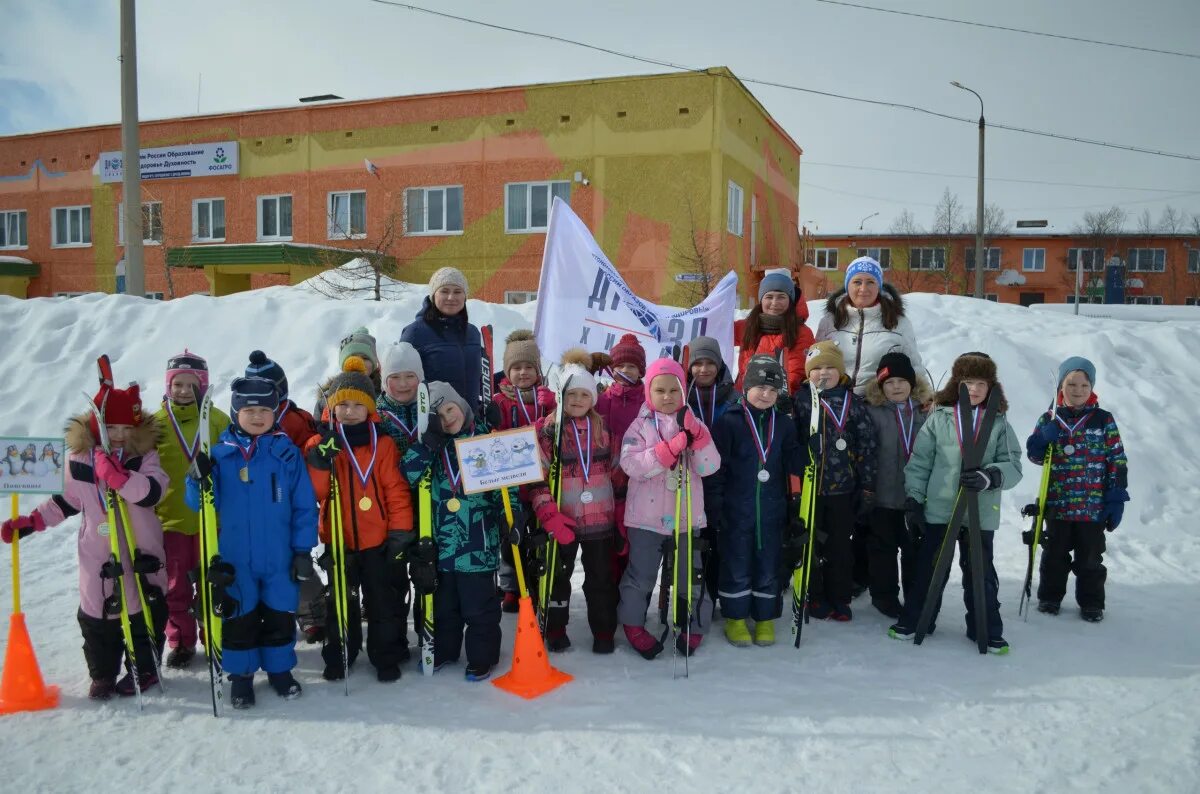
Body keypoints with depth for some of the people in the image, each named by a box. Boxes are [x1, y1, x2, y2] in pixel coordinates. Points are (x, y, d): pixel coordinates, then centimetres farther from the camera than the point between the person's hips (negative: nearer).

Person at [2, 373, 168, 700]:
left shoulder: (145, 455, -8)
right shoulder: (78, 457, 0)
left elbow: (152, 492, -26)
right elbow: (66, 501, 13)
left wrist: (115, 473, -35)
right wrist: (27, 522, 7)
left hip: (141, 553, -2)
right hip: (97, 557, 2)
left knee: (145, 611, 7)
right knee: (96, 617, 10)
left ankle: (143, 669, 26)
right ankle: (102, 675, 29)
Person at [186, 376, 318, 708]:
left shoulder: (288, 452, -5)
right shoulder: (221, 453, -4)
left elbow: (304, 506, -2)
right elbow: (200, 505, -1)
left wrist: (303, 550, -4)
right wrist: (198, 480, -22)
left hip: (280, 558, 0)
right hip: (234, 558, 0)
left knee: (280, 615, 13)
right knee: (238, 617, 12)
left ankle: (280, 669, 32)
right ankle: (240, 674, 30)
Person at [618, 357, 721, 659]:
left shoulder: (692, 426, 3)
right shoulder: (640, 426, -4)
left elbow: (709, 467, -6)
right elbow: (631, 465, -18)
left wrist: (696, 434, -21)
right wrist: (673, 447, -26)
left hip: (687, 517, 2)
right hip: (647, 517, -2)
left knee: (689, 575, 13)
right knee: (641, 575, 10)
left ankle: (693, 626, 30)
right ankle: (633, 623, 29)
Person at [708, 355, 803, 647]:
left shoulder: (783, 423, 4)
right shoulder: (729, 421, -8)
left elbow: (793, 463, 6)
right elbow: (716, 467, -8)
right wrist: (714, 508, -9)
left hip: (772, 510, 3)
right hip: (736, 510, -3)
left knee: (768, 567, 11)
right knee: (737, 567, 7)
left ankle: (765, 619, 26)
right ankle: (735, 619, 23)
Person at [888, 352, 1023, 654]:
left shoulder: (999, 424, 3)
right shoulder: (939, 418, 1)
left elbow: (1013, 465, 0)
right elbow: (919, 461, 1)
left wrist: (989, 477, -20)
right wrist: (912, 500, -3)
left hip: (980, 513, 1)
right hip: (938, 510, 0)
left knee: (981, 573, 11)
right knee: (929, 569, 10)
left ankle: (987, 630, 26)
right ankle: (914, 620, 25)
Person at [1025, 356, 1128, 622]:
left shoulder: (1104, 420, -2)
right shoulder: (1049, 420, 2)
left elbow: (1117, 461, -1)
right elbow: (1035, 456, 6)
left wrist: (1117, 499, -5)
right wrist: (1044, 439, -16)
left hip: (1094, 507, -1)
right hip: (1057, 504, 1)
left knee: (1090, 558, 10)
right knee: (1055, 555, 13)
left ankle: (1091, 603, 24)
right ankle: (1049, 597, 27)